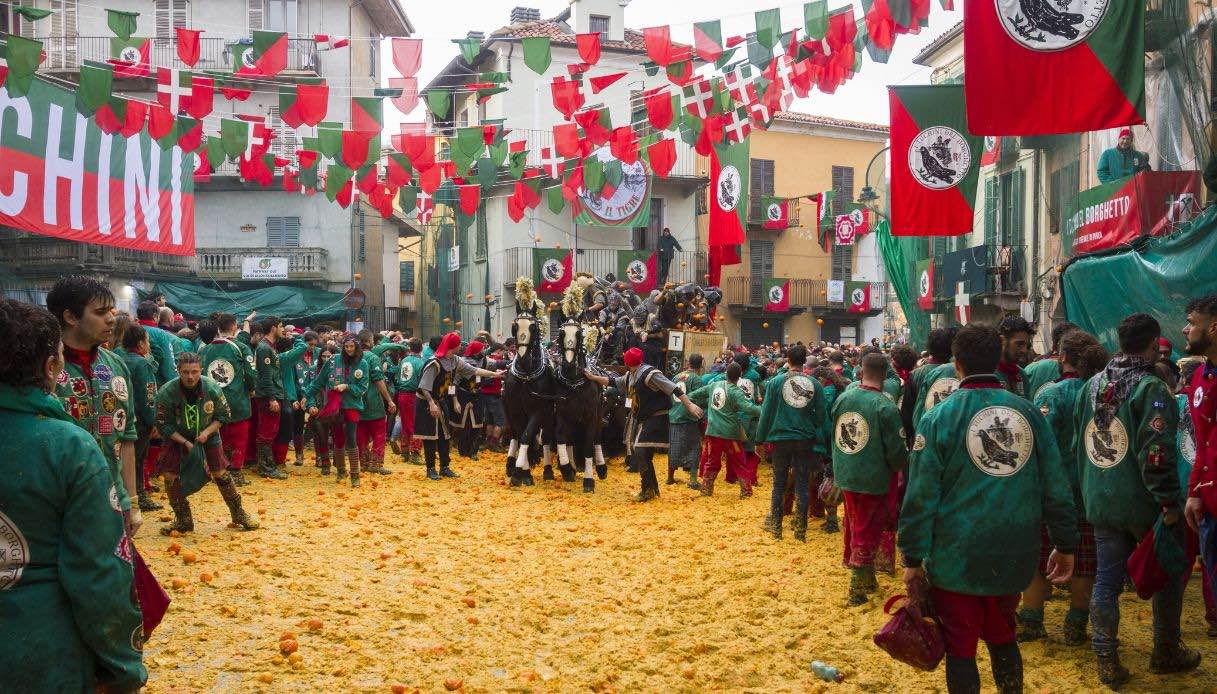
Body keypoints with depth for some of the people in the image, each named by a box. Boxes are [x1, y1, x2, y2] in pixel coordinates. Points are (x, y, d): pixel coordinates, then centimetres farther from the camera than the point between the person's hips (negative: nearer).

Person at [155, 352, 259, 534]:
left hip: (208, 435, 0)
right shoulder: (166, 393, -26)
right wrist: (186, 443, -21)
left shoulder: (212, 388, -21)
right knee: (170, 475, -11)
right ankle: (183, 520, 6)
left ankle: (238, 514, 15)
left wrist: (207, 432, -20)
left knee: (220, 473, -2)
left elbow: (223, 415, -5)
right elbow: (163, 425, -16)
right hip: (177, 437, 0)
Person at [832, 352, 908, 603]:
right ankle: (858, 588, 11)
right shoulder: (886, 407, -19)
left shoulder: (842, 399, -3)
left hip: (845, 476, 6)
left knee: (854, 526, 21)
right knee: (867, 533, 6)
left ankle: (866, 579, 37)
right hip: (874, 479, -5)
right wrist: (902, 464, 7)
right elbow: (897, 451, -14)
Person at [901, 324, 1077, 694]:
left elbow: (921, 496, -12)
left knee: (960, 648, 7)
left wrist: (913, 559, -5)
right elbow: (1056, 487, 3)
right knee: (1003, 636, 23)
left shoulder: (939, 418, -10)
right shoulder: (1028, 413, 0)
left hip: (956, 558, -4)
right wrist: (1065, 546, 13)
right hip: (1013, 556, 4)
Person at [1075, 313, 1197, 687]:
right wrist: (1169, 502, -18)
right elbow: (1156, 452, -23)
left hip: (1100, 502, 6)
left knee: (1106, 580, 10)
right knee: (1168, 576, 15)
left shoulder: (1093, 385, 7)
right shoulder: (1150, 387, -16)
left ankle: (1106, 660, 11)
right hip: (1143, 503, -5)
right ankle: (1166, 653, 26)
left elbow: (1078, 443, 14)